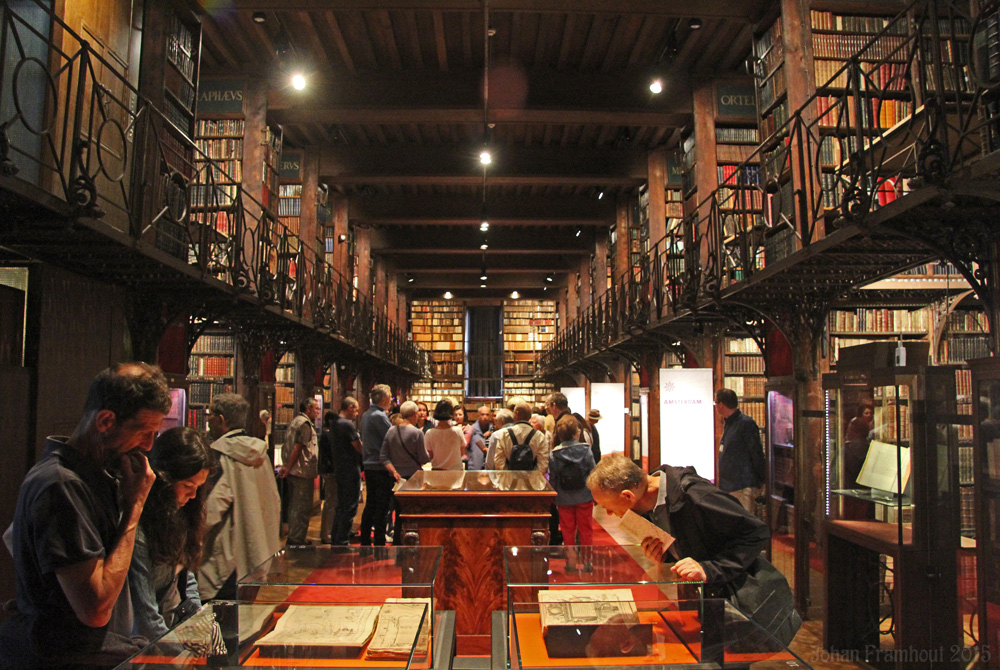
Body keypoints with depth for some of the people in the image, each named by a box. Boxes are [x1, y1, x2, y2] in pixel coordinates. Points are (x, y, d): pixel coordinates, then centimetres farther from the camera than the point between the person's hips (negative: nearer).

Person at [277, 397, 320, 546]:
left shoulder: (295, 421, 18)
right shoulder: (305, 424, -14)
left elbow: (287, 447, 20)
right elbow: (298, 448, -20)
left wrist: (286, 466, 16)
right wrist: (288, 468, -18)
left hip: (293, 471, 10)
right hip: (303, 472, -10)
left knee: (294, 505, 16)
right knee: (302, 507, -5)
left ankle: (293, 537, 23)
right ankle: (297, 539, -3)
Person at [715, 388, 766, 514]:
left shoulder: (746, 423, -12)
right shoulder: (727, 423, 17)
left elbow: (757, 455, -12)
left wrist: (758, 484, -9)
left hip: (742, 488, -9)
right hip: (727, 487, 9)